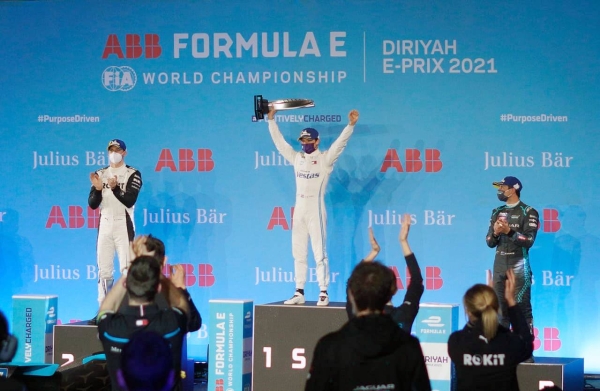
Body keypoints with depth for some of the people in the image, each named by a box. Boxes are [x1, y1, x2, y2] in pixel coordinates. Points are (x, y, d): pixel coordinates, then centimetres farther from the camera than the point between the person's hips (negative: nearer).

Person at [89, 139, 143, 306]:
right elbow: (92, 204, 3)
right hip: (105, 225, 4)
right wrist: (98, 189, -15)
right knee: (104, 270, 6)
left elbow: (130, 201, -15)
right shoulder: (100, 174, 9)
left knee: (126, 269, -8)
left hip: (123, 225, -4)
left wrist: (115, 188, -29)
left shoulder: (132, 174, -2)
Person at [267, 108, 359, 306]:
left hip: (316, 211, -5)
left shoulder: (325, 159, -1)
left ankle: (323, 293, -3)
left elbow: (340, 143, -12)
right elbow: (279, 141, 17)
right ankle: (299, 293, 13)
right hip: (298, 211, 6)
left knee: (320, 253, -5)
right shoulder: (297, 158, 12)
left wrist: (351, 125, -24)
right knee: (298, 254, 8)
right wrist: (271, 120, 16)